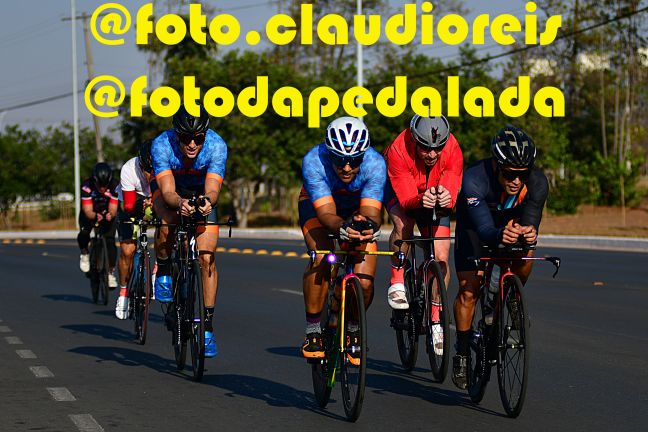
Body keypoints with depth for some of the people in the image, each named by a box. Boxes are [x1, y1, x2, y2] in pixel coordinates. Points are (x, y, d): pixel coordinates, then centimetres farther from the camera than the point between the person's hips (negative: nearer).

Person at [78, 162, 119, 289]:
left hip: (108, 214, 0)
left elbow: (113, 210, -29)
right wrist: (96, 216, -55)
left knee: (110, 240, -18)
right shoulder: (87, 186, -31)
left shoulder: (114, 187, -28)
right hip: (91, 214, 0)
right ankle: (85, 253, 3)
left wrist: (110, 215, -53)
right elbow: (88, 211, -33)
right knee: (84, 233, -28)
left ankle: (111, 272, -5)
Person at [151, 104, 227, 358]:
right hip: (170, 191, -1)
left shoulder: (216, 146, -31)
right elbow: (168, 191, -38)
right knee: (168, 221, -36)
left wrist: (207, 201, -63)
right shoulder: (162, 145, -32)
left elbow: (212, 189, -39)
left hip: (201, 195, 1)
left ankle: (208, 325, -5)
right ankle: (163, 272, -8)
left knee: (207, 258, -13)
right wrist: (179, 202, -60)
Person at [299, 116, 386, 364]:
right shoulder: (314, 161, -35)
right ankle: (313, 331, -14)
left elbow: (371, 212, -38)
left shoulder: (375, 163, -32)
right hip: (316, 205, -1)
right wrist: (342, 228, -61)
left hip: (358, 207, 1)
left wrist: (368, 224, -62)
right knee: (321, 259, -31)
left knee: (364, 283, -17)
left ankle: (353, 330, 14)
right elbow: (326, 213, -40)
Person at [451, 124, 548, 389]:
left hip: (513, 221, 3)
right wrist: (499, 236, -68)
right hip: (475, 222, -3)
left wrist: (529, 234, -57)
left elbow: (530, 222, -33)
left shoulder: (537, 182, -31)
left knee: (525, 255, -26)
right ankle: (462, 353, 8)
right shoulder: (474, 179, -39)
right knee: (469, 290, -12)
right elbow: (484, 228, -46)